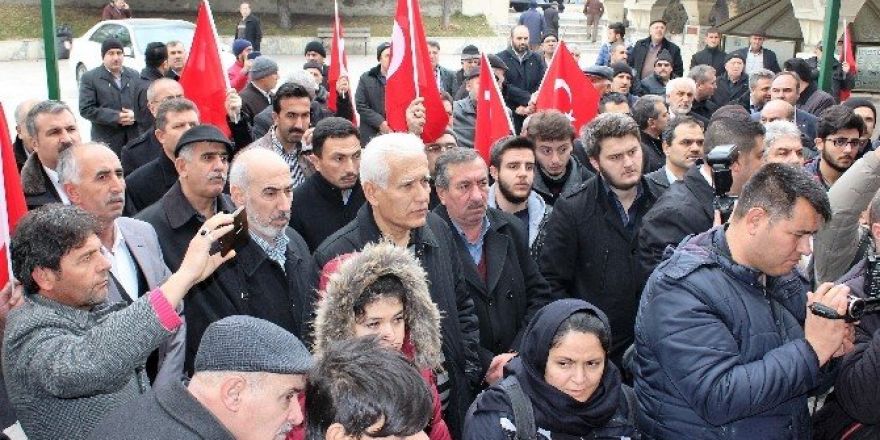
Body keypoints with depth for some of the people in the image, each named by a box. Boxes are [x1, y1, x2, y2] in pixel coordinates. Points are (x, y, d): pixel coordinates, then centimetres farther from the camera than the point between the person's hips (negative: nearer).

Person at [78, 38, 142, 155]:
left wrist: (135, 115, -9)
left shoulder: (134, 75, 14)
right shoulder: (89, 78, 0)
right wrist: (116, 117, -16)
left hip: (134, 138, 4)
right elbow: (86, 109, -7)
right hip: (106, 141, -4)